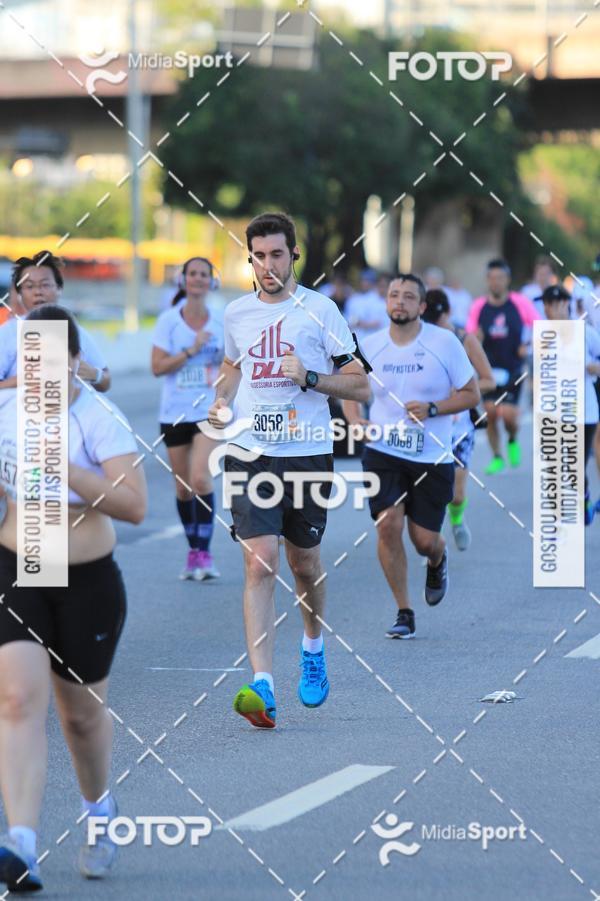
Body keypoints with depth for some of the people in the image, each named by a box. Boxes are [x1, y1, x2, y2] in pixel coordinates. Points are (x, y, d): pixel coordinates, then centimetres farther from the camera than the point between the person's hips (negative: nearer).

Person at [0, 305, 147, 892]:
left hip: (87, 584, -2)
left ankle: (98, 809, 43)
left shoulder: (98, 419, -13)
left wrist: (63, 471, -27)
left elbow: (134, 505, -21)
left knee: (82, 711, 13)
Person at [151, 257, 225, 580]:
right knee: (183, 486, 7)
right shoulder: (169, 320, -1)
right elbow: (157, 367, -8)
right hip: (175, 412, 1)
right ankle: (194, 550, 22)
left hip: (210, 411, -1)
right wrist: (191, 350, -17)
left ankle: (204, 553, -15)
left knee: (201, 478, -17)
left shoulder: (221, 321, 3)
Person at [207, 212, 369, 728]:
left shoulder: (320, 310, -2)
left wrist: (309, 377, -15)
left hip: (308, 454, -1)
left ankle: (314, 648, 43)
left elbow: (360, 386, 0)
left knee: (304, 561, 13)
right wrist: (221, 404, 8)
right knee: (260, 564, -12)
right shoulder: (237, 314, 7)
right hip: (250, 455, 1)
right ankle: (262, 687, -19)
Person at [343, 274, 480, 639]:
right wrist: (355, 420, -4)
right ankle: (404, 613, -2)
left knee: (425, 539, 0)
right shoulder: (371, 346, 1)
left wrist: (432, 409, -17)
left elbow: (471, 394, -1)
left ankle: (438, 561, 41)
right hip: (383, 452, 1)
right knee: (388, 524, -16)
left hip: (432, 457, -1)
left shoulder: (445, 342, -6)